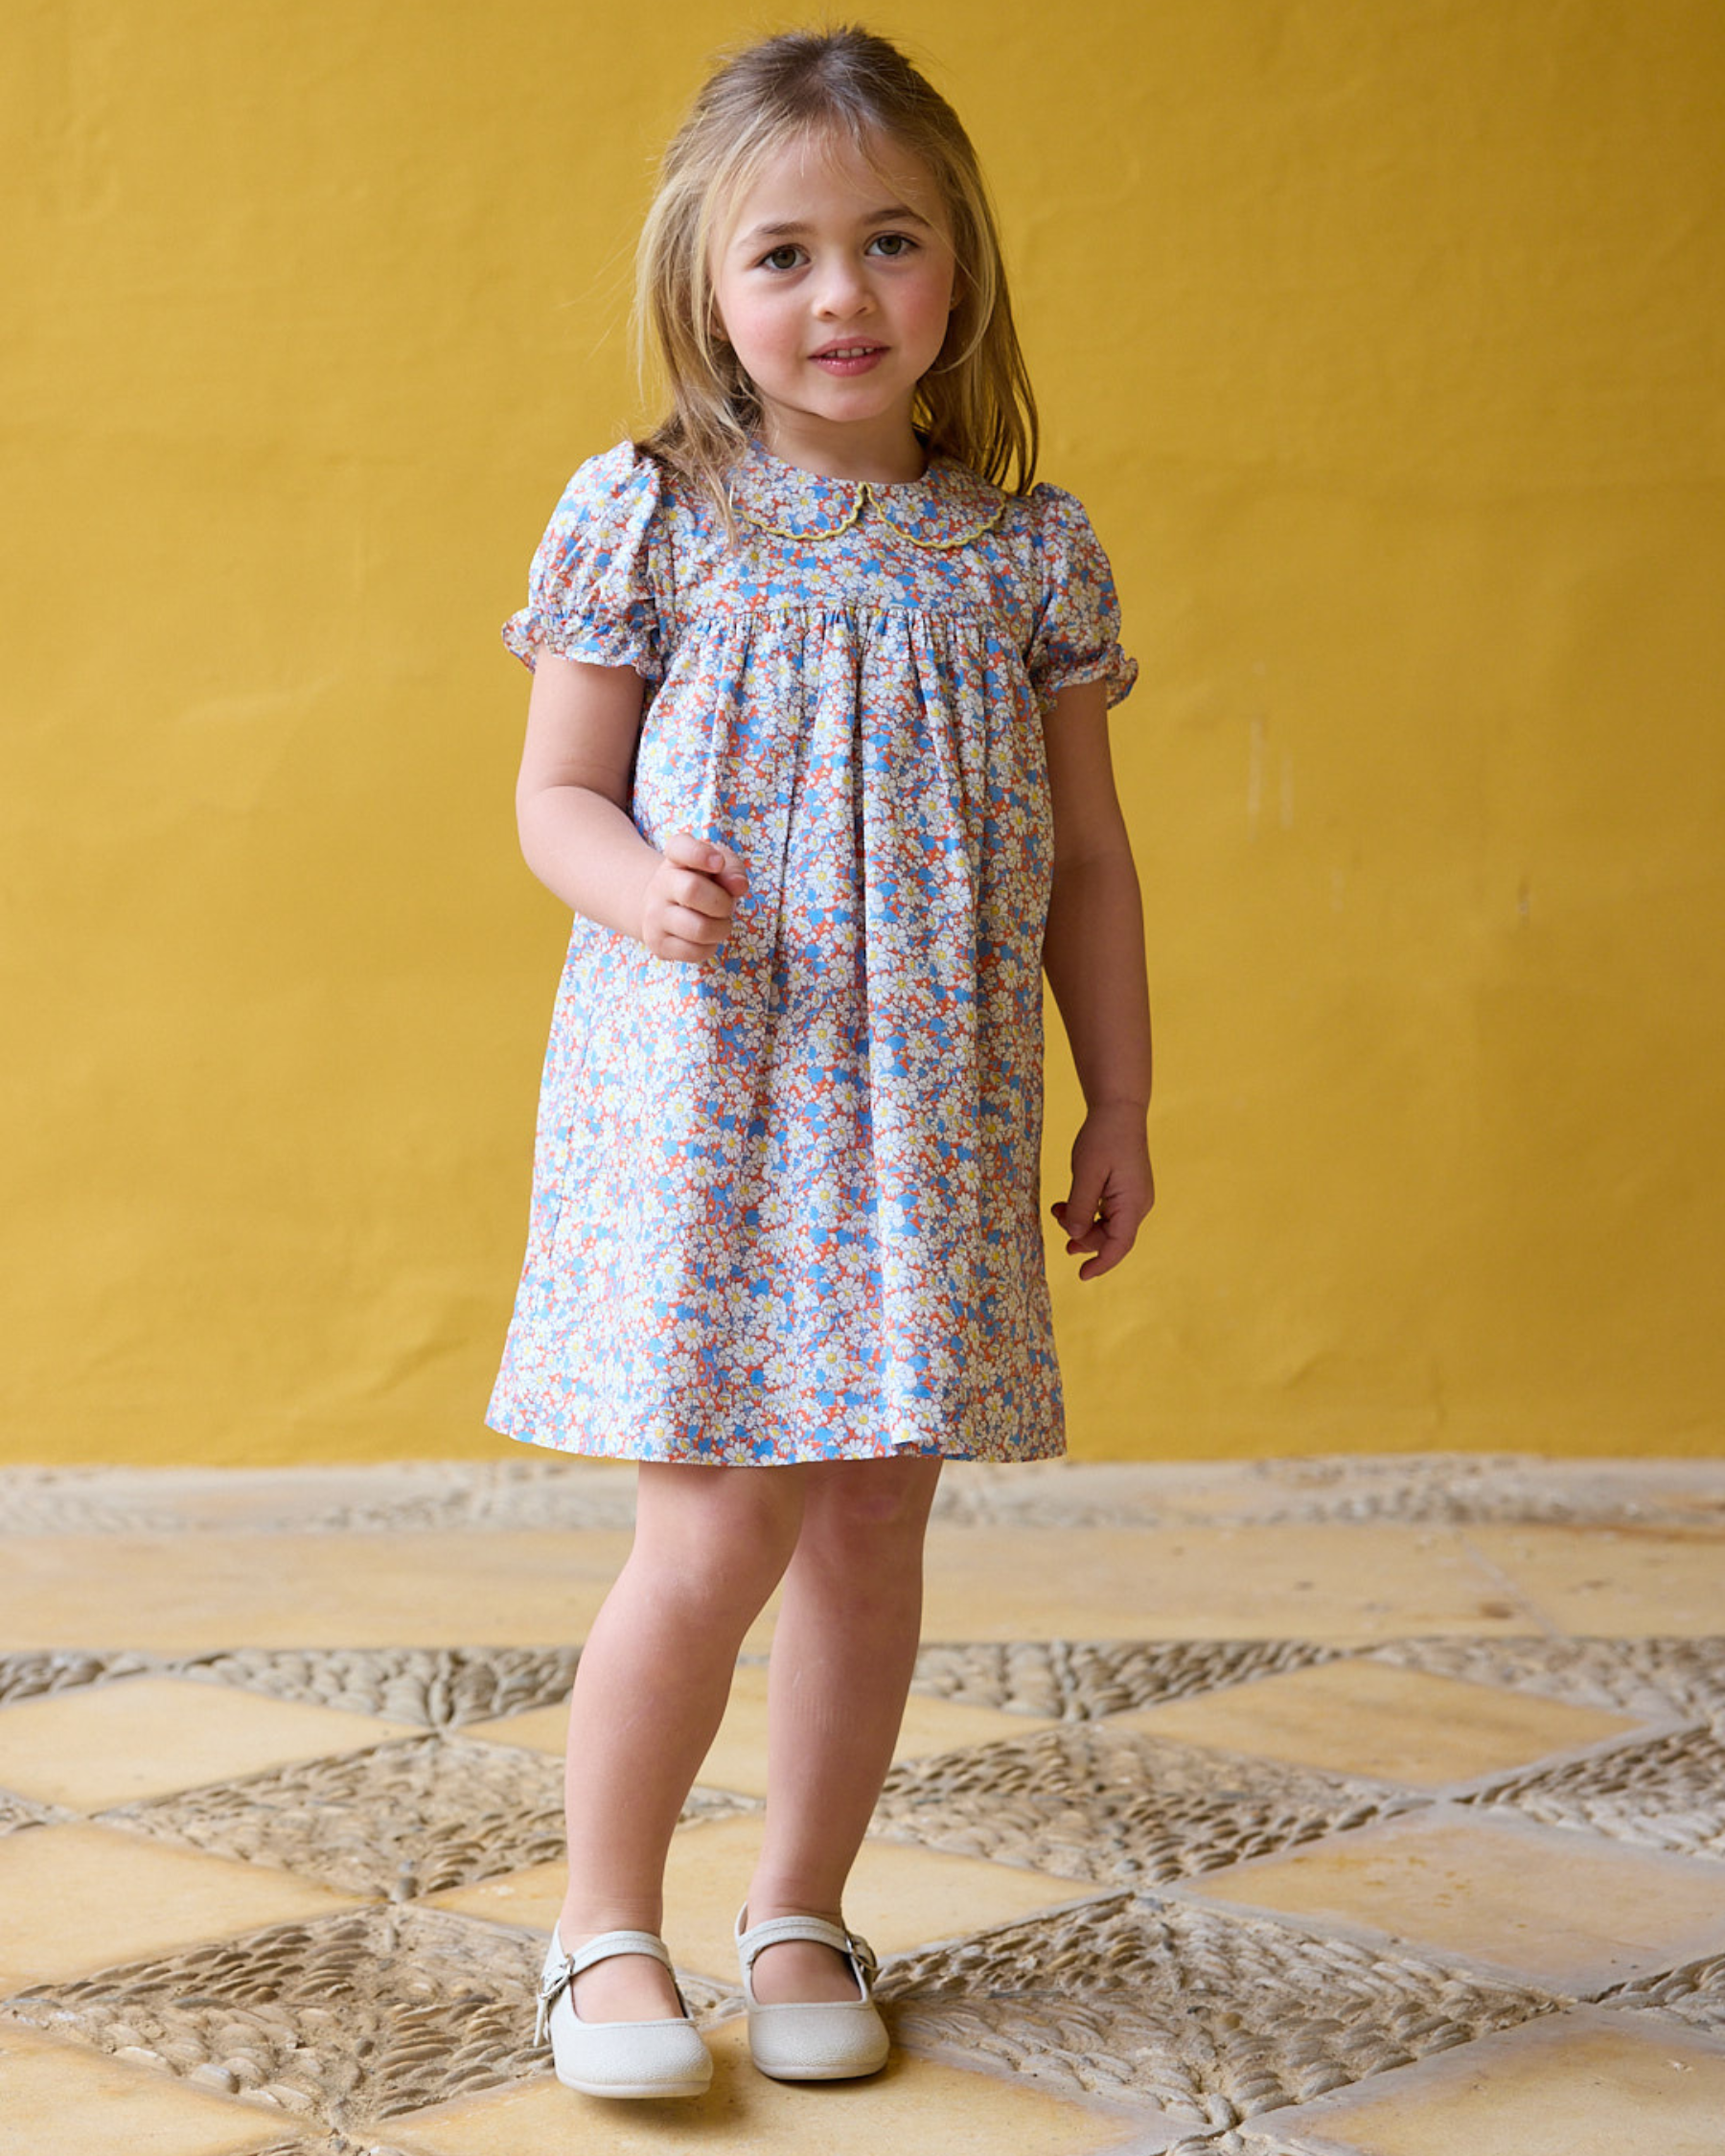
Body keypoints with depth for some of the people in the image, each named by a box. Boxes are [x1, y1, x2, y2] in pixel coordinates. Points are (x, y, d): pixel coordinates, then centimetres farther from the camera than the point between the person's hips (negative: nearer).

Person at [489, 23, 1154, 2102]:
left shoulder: (1028, 550, 5)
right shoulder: (645, 518, -1)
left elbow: (1085, 855, 10)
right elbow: (555, 792, 3)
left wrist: (1120, 1102, 9)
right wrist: (640, 884, -19)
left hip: (932, 1113, 3)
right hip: (700, 1094, -3)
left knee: (872, 1524, 8)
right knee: (715, 1533, -6)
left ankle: (802, 1911, 26)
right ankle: (605, 1924, 13)